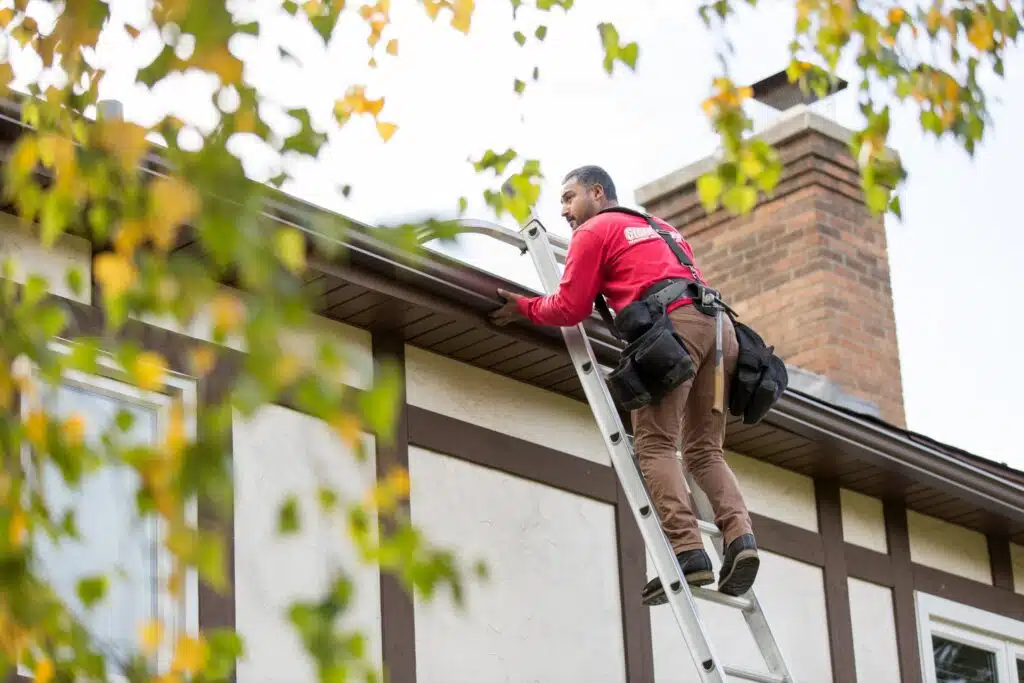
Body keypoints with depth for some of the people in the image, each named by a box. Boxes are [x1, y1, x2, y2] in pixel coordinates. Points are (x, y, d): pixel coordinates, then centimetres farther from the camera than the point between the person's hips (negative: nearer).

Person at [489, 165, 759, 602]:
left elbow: (570, 308, 8)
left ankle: (687, 551, -21)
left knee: (655, 444, -7)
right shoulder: (661, 227, 36)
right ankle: (739, 534, -12)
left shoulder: (594, 231, 14)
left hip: (672, 325, -7)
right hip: (717, 320, 7)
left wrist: (524, 308, 25)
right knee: (704, 449, 10)